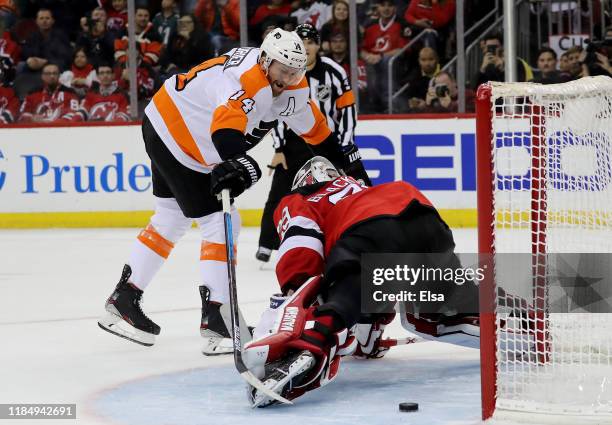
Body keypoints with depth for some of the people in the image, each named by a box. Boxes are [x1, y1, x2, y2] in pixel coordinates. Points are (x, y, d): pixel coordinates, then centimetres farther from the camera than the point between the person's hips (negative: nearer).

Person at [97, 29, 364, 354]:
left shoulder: (292, 85, -4)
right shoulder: (248, 81, -33)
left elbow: (313, 125, 11)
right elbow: (226, 127, -50)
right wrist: (243, 165, -65)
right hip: (171, 134, -10)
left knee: (171, 218, 20)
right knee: (221, 222, -12)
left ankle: (122, 301, 30)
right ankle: (214, 322, -13)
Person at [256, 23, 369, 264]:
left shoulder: (333, 72, -11)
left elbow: (347, 107, -5)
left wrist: (345, 145, -10)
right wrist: (279, 149, -7)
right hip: (295, 141, 0)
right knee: (280, 194, -6)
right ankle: (267, 244, 6)